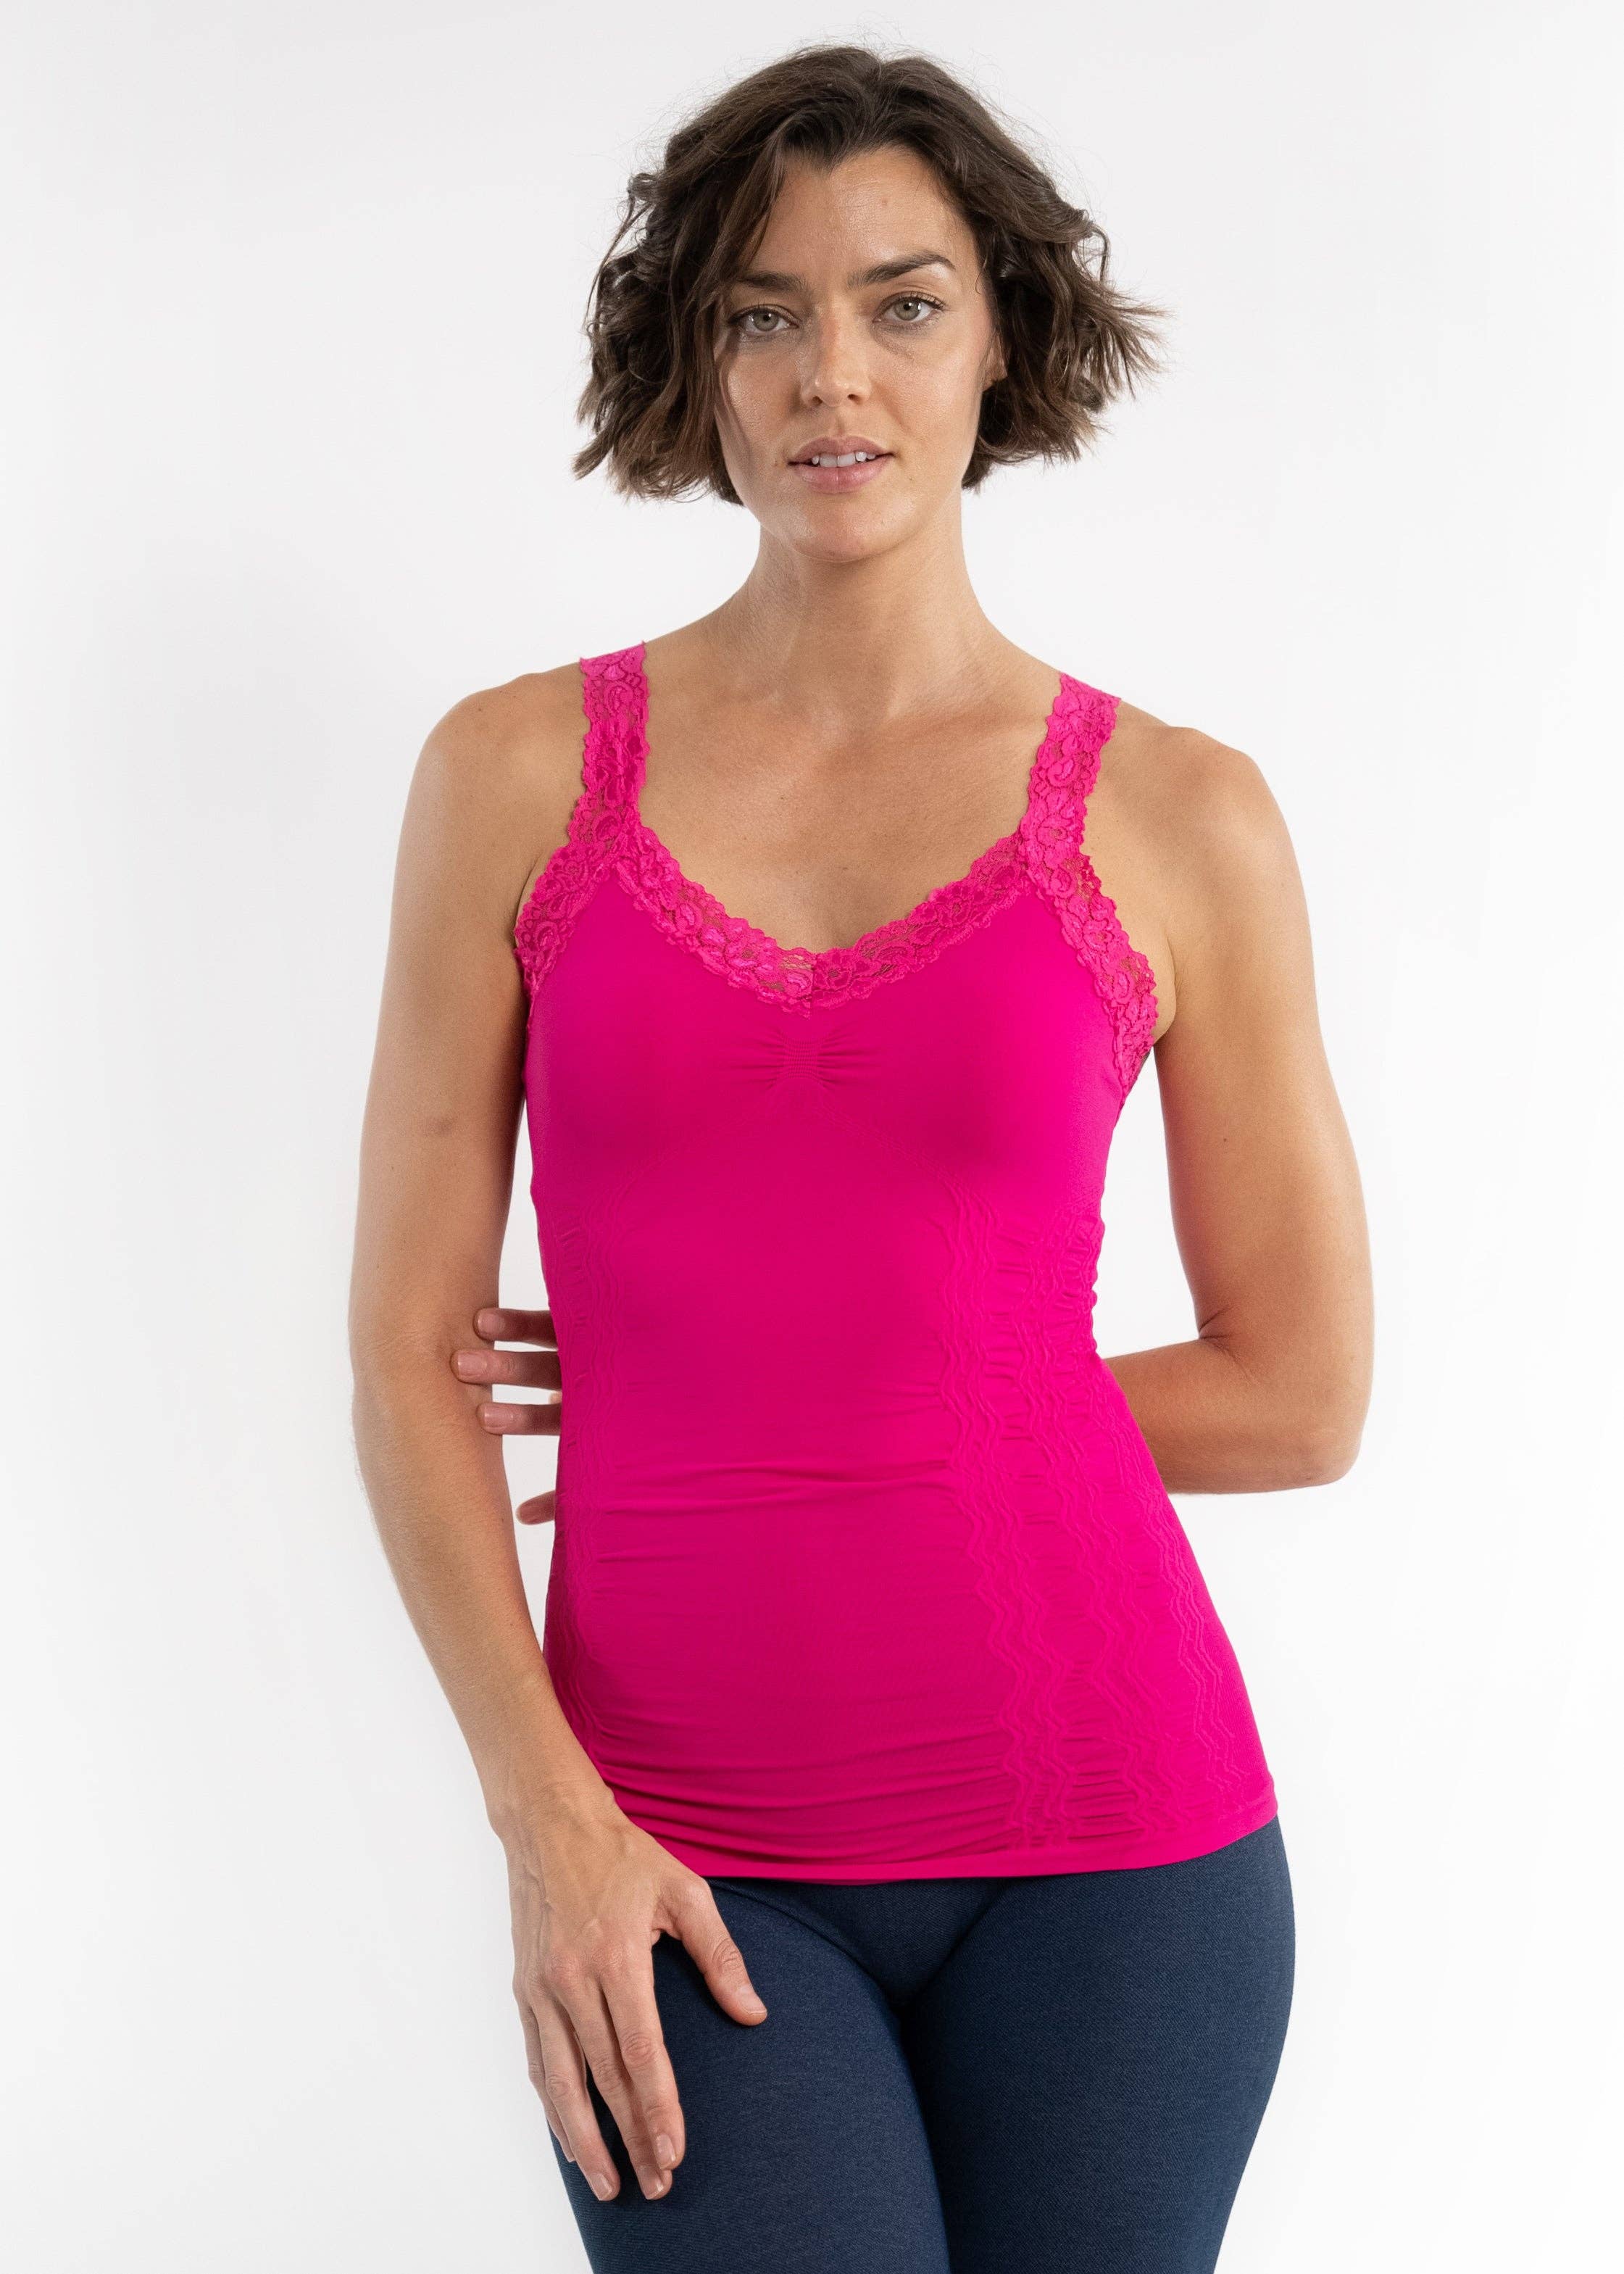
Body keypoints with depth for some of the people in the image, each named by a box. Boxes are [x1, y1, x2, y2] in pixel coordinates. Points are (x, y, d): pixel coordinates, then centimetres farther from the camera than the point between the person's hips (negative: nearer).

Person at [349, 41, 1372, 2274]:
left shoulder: (1173, 815, 0)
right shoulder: (520, 772, 2)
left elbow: (1301, 1396, 3)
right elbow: (408, 1360, 2)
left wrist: (765, 1403, 0)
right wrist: (548, 1815, -9)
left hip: (1107, 1822, 0)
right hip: (684, 1869, 0)